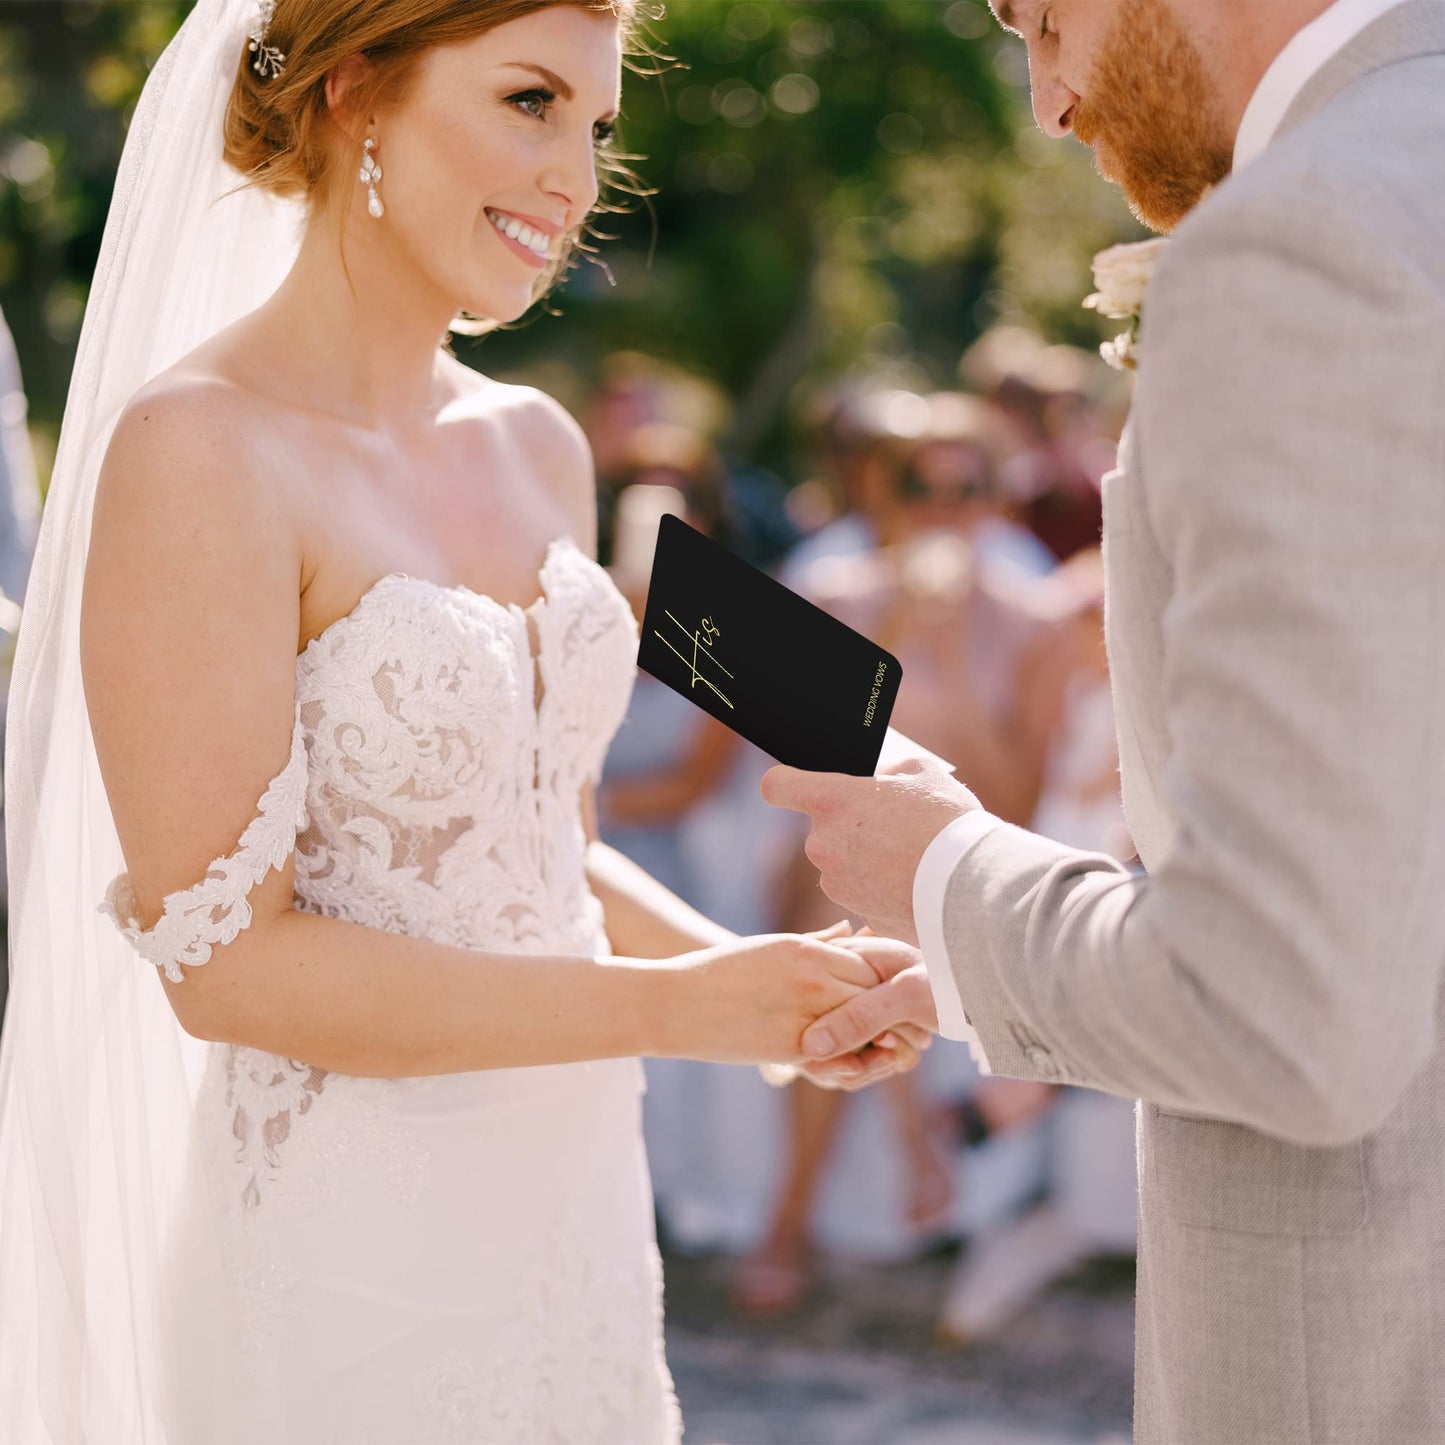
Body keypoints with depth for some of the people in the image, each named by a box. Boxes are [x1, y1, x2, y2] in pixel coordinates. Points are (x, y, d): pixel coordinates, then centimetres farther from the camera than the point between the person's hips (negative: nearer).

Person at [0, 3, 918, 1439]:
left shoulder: (537, 448, 7)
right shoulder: (194, 446, -15)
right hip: (351, 1256, -7)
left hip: (581, 1211, 7)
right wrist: (669, 1009, -18)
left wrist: (756, 970, -3)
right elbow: (219, 958, -18)